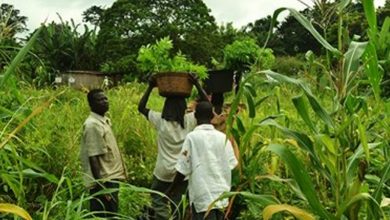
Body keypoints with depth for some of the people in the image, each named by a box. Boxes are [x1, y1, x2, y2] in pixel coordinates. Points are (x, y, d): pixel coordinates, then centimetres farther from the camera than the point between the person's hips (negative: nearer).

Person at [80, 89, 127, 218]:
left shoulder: (104, 121, 11)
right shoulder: (93, 125, -18)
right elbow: (93, 158, -22)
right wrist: (101, 186, -24)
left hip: (110, 178, 10)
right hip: (104, 181, -9)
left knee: (110, 215, 17)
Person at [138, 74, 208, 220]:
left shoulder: (160, 120, -9)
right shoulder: (189, 121, -7)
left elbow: (141, 108, 5)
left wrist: (150, 88, 4)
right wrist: (197, 85, 1)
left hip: (163, 173, -2)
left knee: (159, 205, 7)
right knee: (176, 206, 12)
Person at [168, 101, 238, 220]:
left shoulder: (192, 137, -9)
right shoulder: (223, 137, 2)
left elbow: (183, 169, -8)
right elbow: (231, 165, 3)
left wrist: (171, 190, 5)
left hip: (203, 196, -5)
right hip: (221, 194, 5)